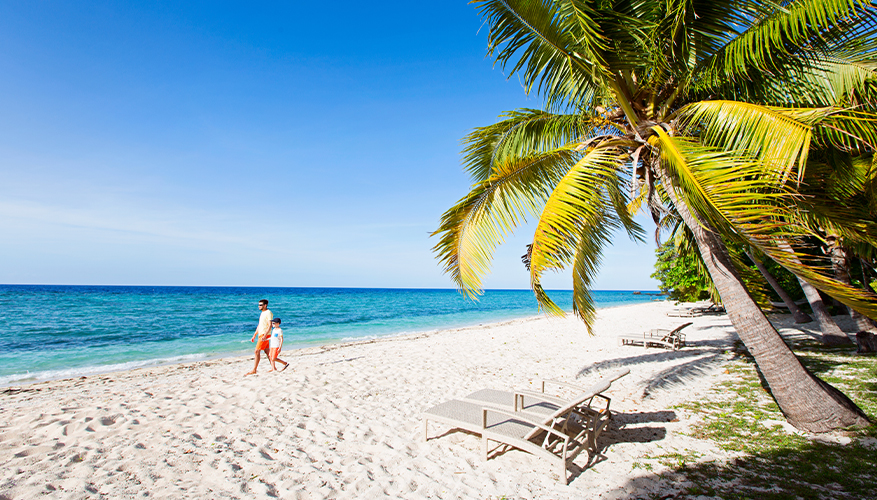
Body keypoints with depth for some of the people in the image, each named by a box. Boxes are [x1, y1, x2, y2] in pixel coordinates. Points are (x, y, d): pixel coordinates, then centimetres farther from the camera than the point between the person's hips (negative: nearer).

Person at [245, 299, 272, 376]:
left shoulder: (268, 313, -11)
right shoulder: (262, 313, 18)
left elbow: (270, 325, -19)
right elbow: (259, 326, 23)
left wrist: (265, 335, -28)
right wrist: (254, 336, 21)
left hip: (265, 335, -9)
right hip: (260, 335, 9)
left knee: (257, 351, -10)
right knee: (267, 352, 10)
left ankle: (254, 370, -4)